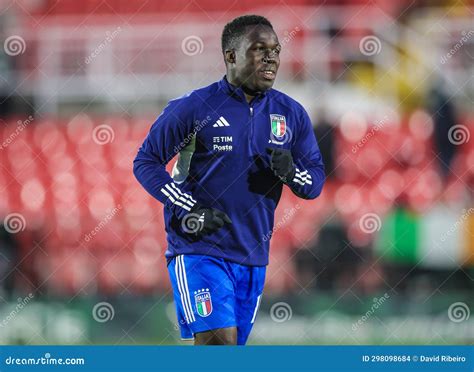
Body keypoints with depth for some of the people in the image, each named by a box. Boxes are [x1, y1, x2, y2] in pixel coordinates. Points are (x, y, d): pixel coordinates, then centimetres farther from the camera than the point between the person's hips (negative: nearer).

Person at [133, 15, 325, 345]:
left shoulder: (291, 114, 6)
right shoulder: (194, 108, -6)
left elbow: (316, 180, 10)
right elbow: (146, 162, -1)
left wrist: (291, 171, -15)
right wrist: (190, 211, -14)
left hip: (253, 255, 5)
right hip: (199, 251, -5)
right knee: (219, 340, -20)